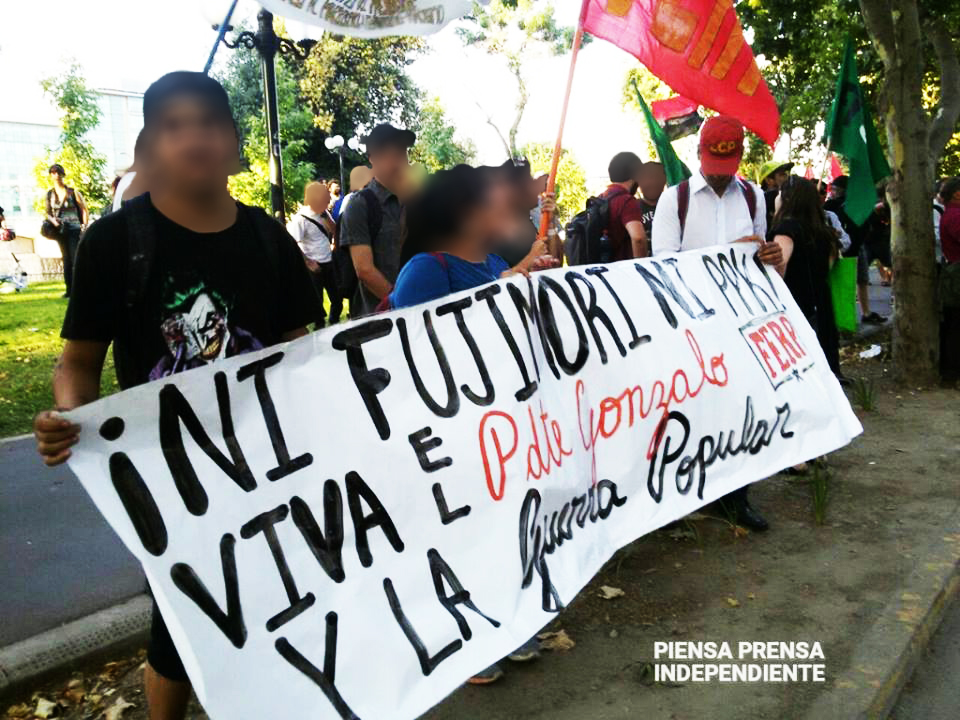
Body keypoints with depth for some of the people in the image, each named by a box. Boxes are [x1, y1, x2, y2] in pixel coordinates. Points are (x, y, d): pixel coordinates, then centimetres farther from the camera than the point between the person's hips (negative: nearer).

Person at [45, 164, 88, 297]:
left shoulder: (73, 193, -2)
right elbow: (48, 212, 15)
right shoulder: (50, 194, 8)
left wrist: (84, 226, -3)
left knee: (76, 260, -8)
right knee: (66, 260, 8)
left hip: (74, 230, -4)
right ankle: (69, 289, 12)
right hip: (60, 230, 4)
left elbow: (85, 210, 2)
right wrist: (52, 220, -6)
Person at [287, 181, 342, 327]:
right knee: (317, 300, 7)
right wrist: (308, 263, -15)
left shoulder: (324, 213, 2)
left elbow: (334, 230, 7)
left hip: (329, 263, 6)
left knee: (337, 296, 15)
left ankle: (334, 323, 36)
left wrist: (327, 217, -10)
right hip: (315, 267, -6)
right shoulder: (300, 219, -18)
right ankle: (320, 327, 24)